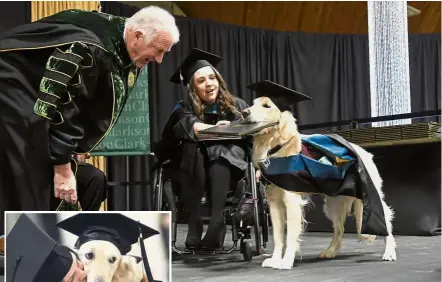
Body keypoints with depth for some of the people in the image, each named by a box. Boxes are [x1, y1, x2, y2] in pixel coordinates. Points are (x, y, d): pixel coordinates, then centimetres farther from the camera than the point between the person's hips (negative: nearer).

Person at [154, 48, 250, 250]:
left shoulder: (237, 106, 6)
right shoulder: (185, 108, 0)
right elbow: (187, 124, -24)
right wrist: (215, 129, -41)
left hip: (227, 167, 0)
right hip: (195, 172, 0)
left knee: (219, 152, -32)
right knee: (191, 147, -32)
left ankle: (217, 221, -47)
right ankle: (194, 223, -36)